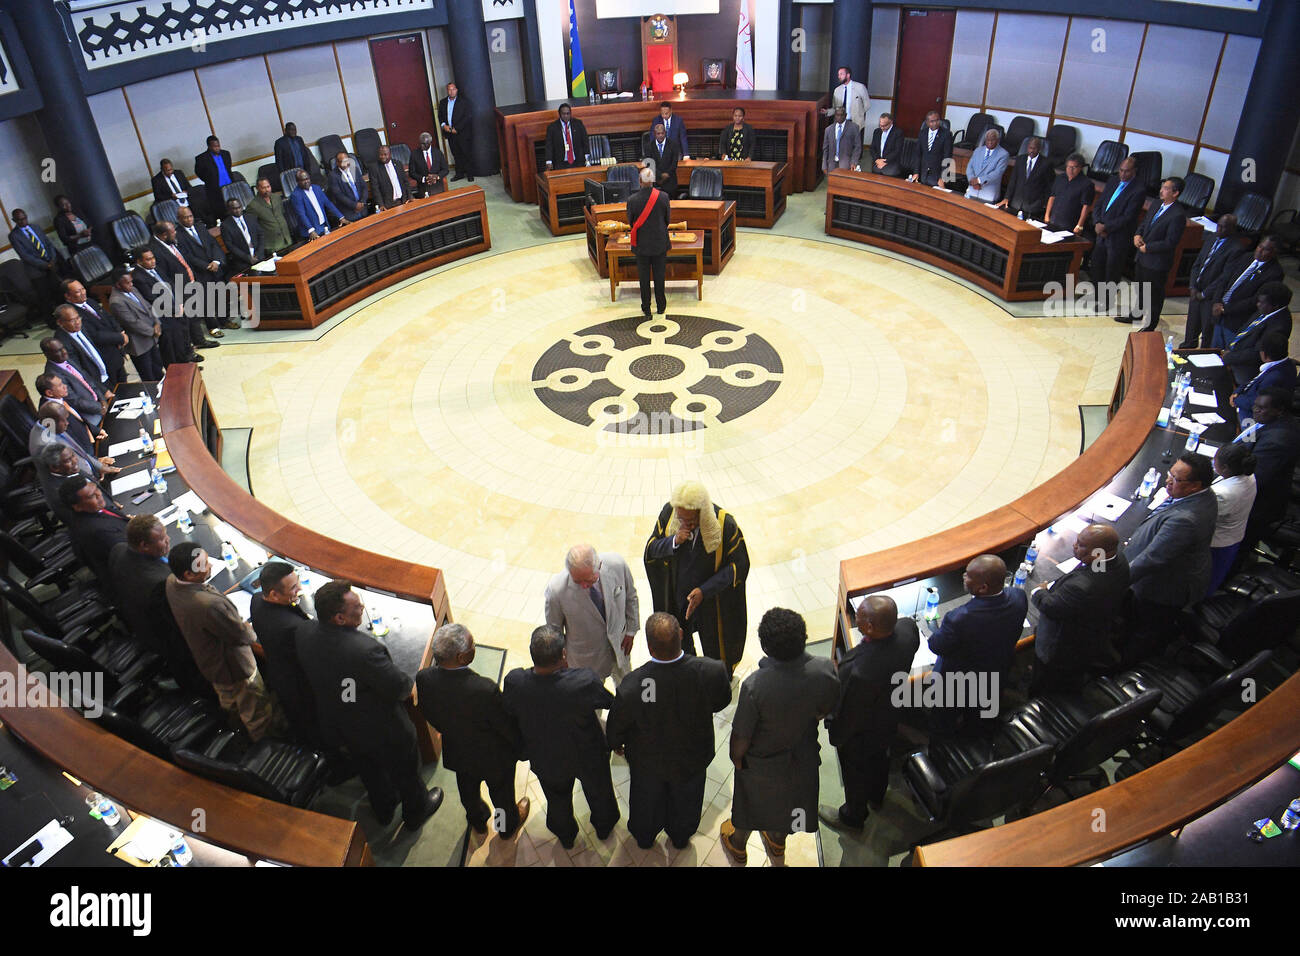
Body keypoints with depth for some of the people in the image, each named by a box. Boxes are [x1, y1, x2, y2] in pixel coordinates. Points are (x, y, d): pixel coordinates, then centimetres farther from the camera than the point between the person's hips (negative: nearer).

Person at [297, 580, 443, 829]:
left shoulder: (303, 636, -20)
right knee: (405, 771, 25)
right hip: (382, 731, -6)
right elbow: (399, 688, -29)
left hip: (337, 725, 6)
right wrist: (414, 684, -7)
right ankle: (415, 813, 51)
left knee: (369, 771, 33)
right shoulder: (365, 650, -43)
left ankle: (383, 811, 59)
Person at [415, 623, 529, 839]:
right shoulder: (485, 690, -43)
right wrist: (521, 747, -3)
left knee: (468, 789, 35)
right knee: (502, 792, 29)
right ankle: (508, 825, 57)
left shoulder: (423, 679, -28)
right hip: (493, 757, -4)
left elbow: (428, 715, -6)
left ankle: (477, 821, 64)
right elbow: (507, 726, -25)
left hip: (456, 753, 4)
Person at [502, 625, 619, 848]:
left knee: (558, 800, 35)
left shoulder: (514, 682, -36)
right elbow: (610, 702, -19)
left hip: (545, 761, 2)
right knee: (599, 793, 34)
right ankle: (603, 828, 63)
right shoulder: (584, 681, -42)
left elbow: (508, 715, -15)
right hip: (588, 758, -1)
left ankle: (565, 837, 63)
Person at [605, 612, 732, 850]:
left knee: (647, 799, 32)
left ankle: (644, 837, 61)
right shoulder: (712, 672, -38)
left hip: (647, 761, -1)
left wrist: (615, 743, 5)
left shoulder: (631, 687, -41)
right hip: (692, 758, 1)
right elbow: (722, 701, -13)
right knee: (686, 799, 33)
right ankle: (681, 837, 62)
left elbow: (617, 725, -19)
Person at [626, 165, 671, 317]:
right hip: (660, 243, 1)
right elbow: (667, 219, -1)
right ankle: (661, 307, 23)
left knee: (644, 277, 11)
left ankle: (646, 309, 18)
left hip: (641, 244, -1)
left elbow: (630, 221, -2)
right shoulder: (663, 196, -13)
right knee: (659, 276, 14)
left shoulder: (632, 199, -16)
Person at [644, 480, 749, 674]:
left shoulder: (725, 524, -25)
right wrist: (674, 541, -28)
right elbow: (650, 549, -6)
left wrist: (705, 591, -25)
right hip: (676, 600, 3)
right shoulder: (668, 513, -16)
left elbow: (739, 565, -16)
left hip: (712, 605, -3)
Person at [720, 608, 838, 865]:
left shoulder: (754, 685, -40)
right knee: (790, 799, 33)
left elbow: (741, 738, -24)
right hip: (802, 756, 3)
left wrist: (736, 758, -2)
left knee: (751, 802, 28)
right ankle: (778, 841, 62)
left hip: (761, 762, -3)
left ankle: (738, 844, 58)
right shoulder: (824, 669, -30)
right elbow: (827, 709, -8)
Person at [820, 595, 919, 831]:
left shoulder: (860, 671, -48)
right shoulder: (907, 627, -29)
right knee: (879, 758, 36)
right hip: (889, 718, 6)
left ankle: (853, 817, 55)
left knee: (856, 773, 25)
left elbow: (849, 713, -29)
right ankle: (876, 797, 66)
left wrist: (836, 736, -8)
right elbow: (914, 647, -2)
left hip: (860, 734, -6)